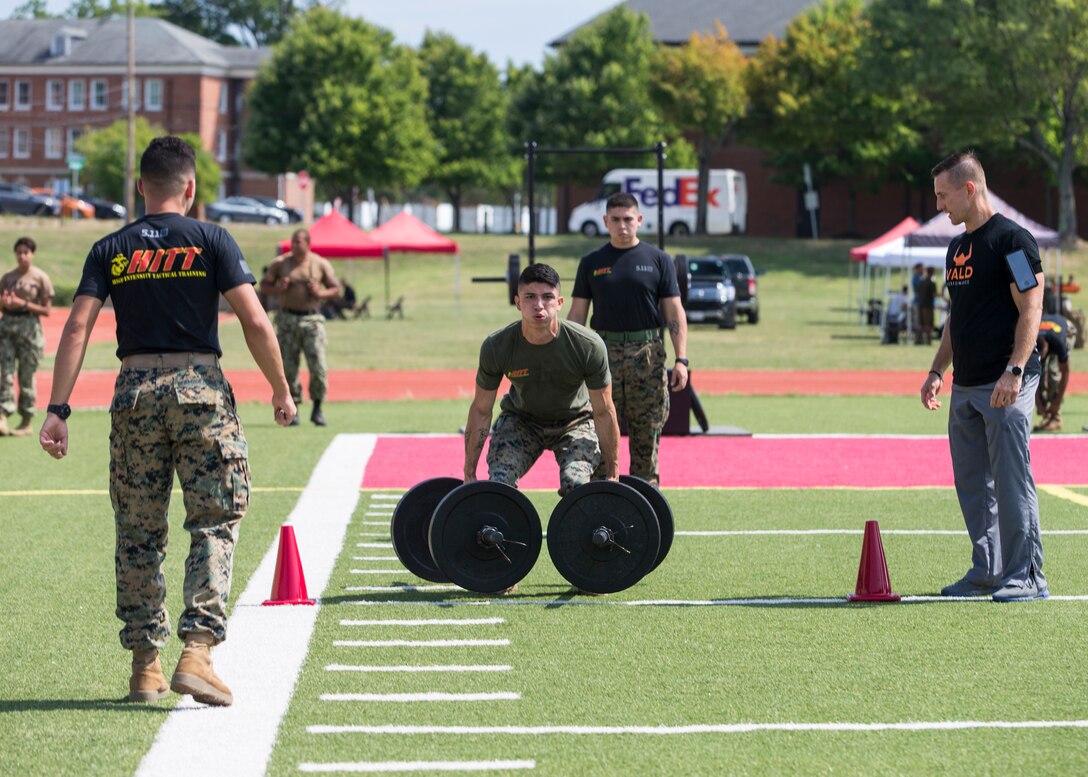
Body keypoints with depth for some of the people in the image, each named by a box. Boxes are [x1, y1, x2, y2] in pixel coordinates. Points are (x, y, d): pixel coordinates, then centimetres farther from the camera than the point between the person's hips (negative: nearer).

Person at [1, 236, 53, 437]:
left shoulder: (40, 278, -2)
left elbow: (47, 310, -5)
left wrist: (23, 304, -15)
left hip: (29, 327, -4)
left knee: (26, 375, 1)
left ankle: (27, 423, 9)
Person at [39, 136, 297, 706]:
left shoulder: (111, 250, 7)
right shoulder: (211, 241, 1)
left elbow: (77, 328, -2)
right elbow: (255, 322, -6)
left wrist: (57, 410, -2)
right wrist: (281, 391, 5)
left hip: (135, 391, 2)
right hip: (201, 386, -2)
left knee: (138, 532, 10)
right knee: (215, 522, 2)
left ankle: (144, 666, 12)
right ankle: (196, 652, -12)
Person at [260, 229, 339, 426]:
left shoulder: (321, 264, 5)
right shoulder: (280, 263, 4)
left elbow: (336, 289, 10)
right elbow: (264, 285, 11)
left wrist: (320, 293, -10)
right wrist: (277, 289, -9)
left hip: (312, 320, 0)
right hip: (288, 319, 0)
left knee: (319, 366, -8)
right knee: (288, 367, -1)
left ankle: (317, 410, 7)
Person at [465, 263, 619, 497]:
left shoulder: (588, 346, -29)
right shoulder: (496, 347, -25)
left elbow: (604, 412, -17)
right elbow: (481, 410, -12)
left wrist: (613, 475, -13)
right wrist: (469, 475, -10)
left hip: (575, 419, -1)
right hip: (521, 420, 1)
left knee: (576, 484, -27)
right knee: (499, 484, -22)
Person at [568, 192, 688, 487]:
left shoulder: (658, 260, 6)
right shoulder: (592, 263, 9)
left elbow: (674, 313, 4)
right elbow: (577, 314, 9)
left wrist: (681, 360, -5)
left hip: (648, 355, -1)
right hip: (603, 354, 1)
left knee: (647, 435, 1)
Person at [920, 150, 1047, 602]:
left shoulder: (1011, 239, -10)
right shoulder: (957, 247, 17)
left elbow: (1031, 310, -15)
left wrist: (1014, 371, -23)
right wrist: (937, 371, 18)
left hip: (1005, 386, -9)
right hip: (965, 387, 9)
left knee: (1011, 483, -8)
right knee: (972, 485, 11)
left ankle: (1027, 577, -3)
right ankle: (987, 571, 20)